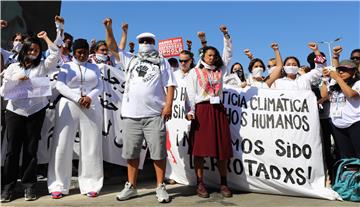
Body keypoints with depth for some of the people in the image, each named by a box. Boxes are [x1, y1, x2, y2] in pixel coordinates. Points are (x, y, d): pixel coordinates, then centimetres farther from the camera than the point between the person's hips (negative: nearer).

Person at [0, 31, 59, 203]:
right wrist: (17, 81, -9)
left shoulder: (42, 66, 10)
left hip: (36, 112, 0)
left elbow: (55, 54, -3)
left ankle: (29, 185, 15)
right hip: (14, 111, 1)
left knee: (31, 149, 6)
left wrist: (45, 37, 7)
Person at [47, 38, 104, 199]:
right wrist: (78, 98, -14)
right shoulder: (66, 66, 12)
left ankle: (90, 185, 6)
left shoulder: (94, 68, 17)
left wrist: (90, 97, -12)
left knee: (91, 146, -1)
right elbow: (60, 85, -2)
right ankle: (58, 185, 7)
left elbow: (99, 86, 8)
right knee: (62, 146, -3)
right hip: (68, 107, -1)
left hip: (91, 108, 1)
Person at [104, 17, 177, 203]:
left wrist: (168, 105, -8)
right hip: (131, 114, 3)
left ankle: (160, 187, 13)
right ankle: (131, 187, 23)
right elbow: (112, 47, 14)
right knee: (131, 153, 10)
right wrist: (109, 28, 2)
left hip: (154, 115, -3)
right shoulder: (130, 60, 17)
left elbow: (170, 85, 3)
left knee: (158, 152, 0)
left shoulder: (162, 63, 10)